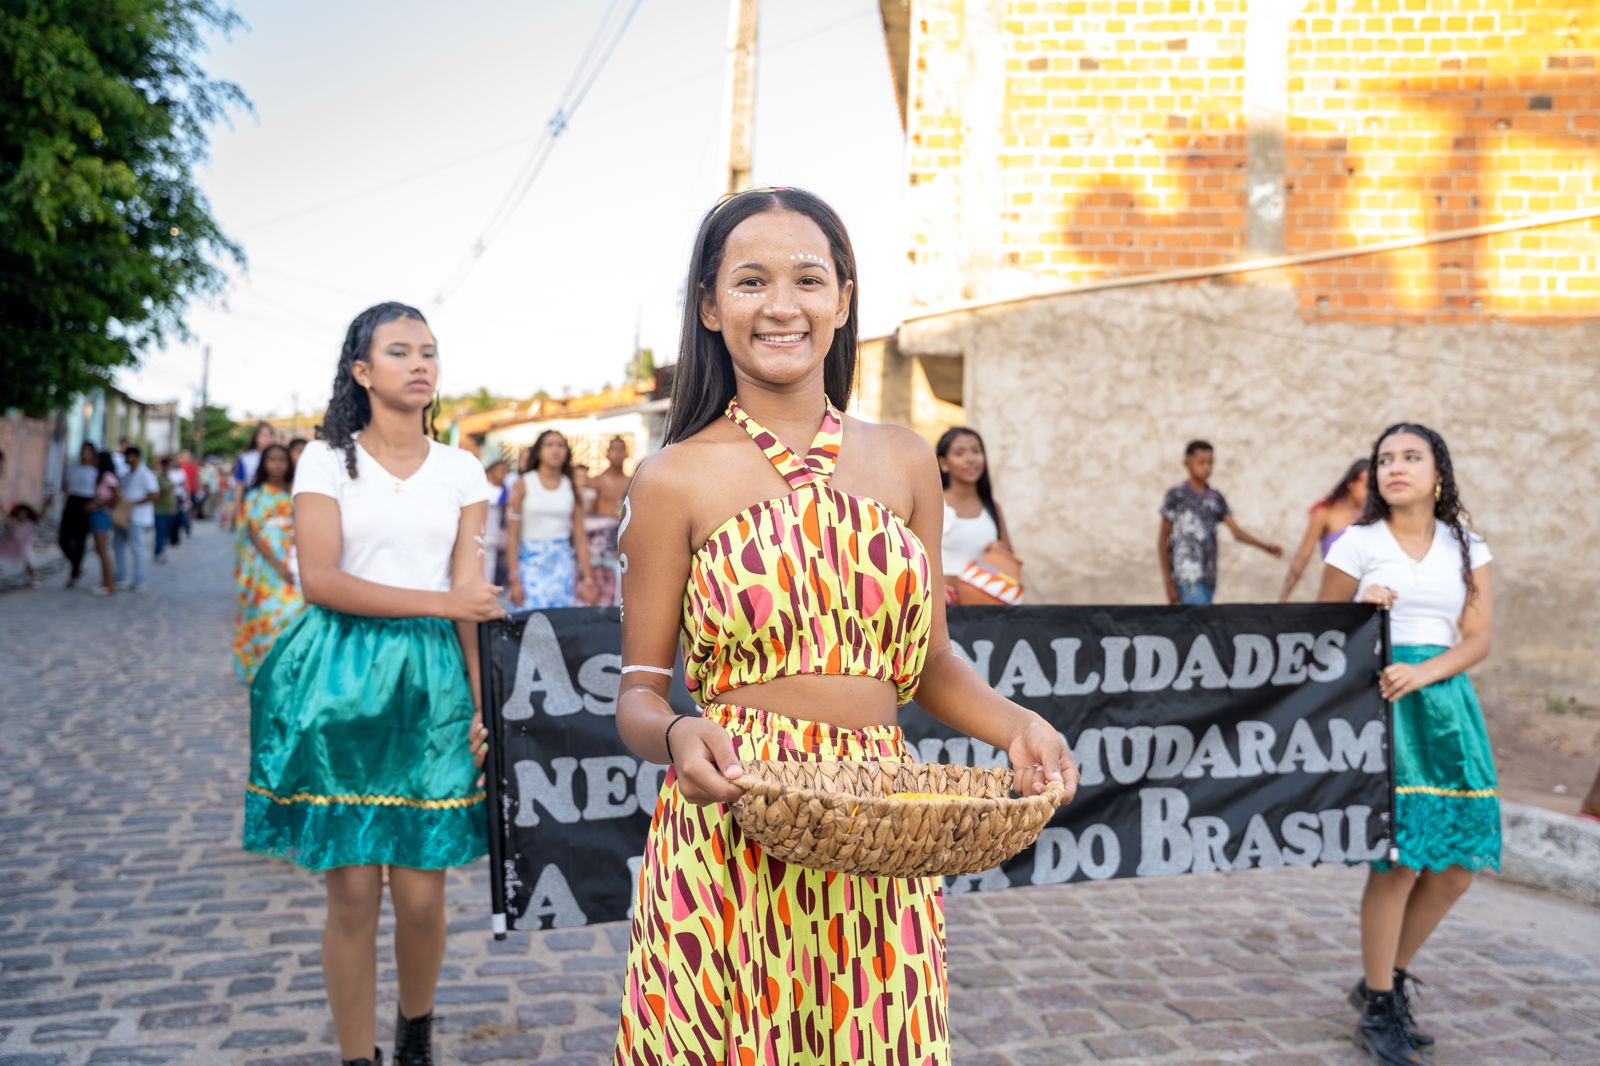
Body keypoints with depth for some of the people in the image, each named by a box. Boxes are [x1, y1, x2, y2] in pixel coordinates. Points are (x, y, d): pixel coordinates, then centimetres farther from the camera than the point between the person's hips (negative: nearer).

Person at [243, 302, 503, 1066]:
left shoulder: (460, 471, 10)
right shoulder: (326, 460, 4)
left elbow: (475, 597, 3)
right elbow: (320, 579, -8)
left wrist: (485, 701, -8)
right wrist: (442, 602, -13)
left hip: (432, 681, 1)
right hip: (342, 679, -1)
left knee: (420, 893, 1)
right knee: (353, 891, 0)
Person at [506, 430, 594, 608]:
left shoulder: (571, 488, 8)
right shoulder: (523, 485, 1)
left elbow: (580, 537, 7)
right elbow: (512, 535, -3)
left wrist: (587, 578, 3)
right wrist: (514, 579, -9)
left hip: (563, 563, 3)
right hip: (532, 562, -3)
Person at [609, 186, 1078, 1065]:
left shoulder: (905, 463, 8)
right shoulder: (675, 480, -2)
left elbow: (929, 661, 13)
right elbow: (639, 695, 1)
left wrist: (1015, 725, -5)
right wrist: (678, 738, -21)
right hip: (728, 847, -3)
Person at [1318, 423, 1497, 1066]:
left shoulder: (1466, 548, 11)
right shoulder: (1358, 543, 3)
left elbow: (1478, 639, 4)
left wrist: (1421, 673, -13)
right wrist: (1360, 616, -14)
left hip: (1442, 702, 4)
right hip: (1376, 703, -4)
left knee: (1457, 865, 4)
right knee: (1399, 857, -10)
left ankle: (1387, 982, 26)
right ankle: (1377, 1013, 6)